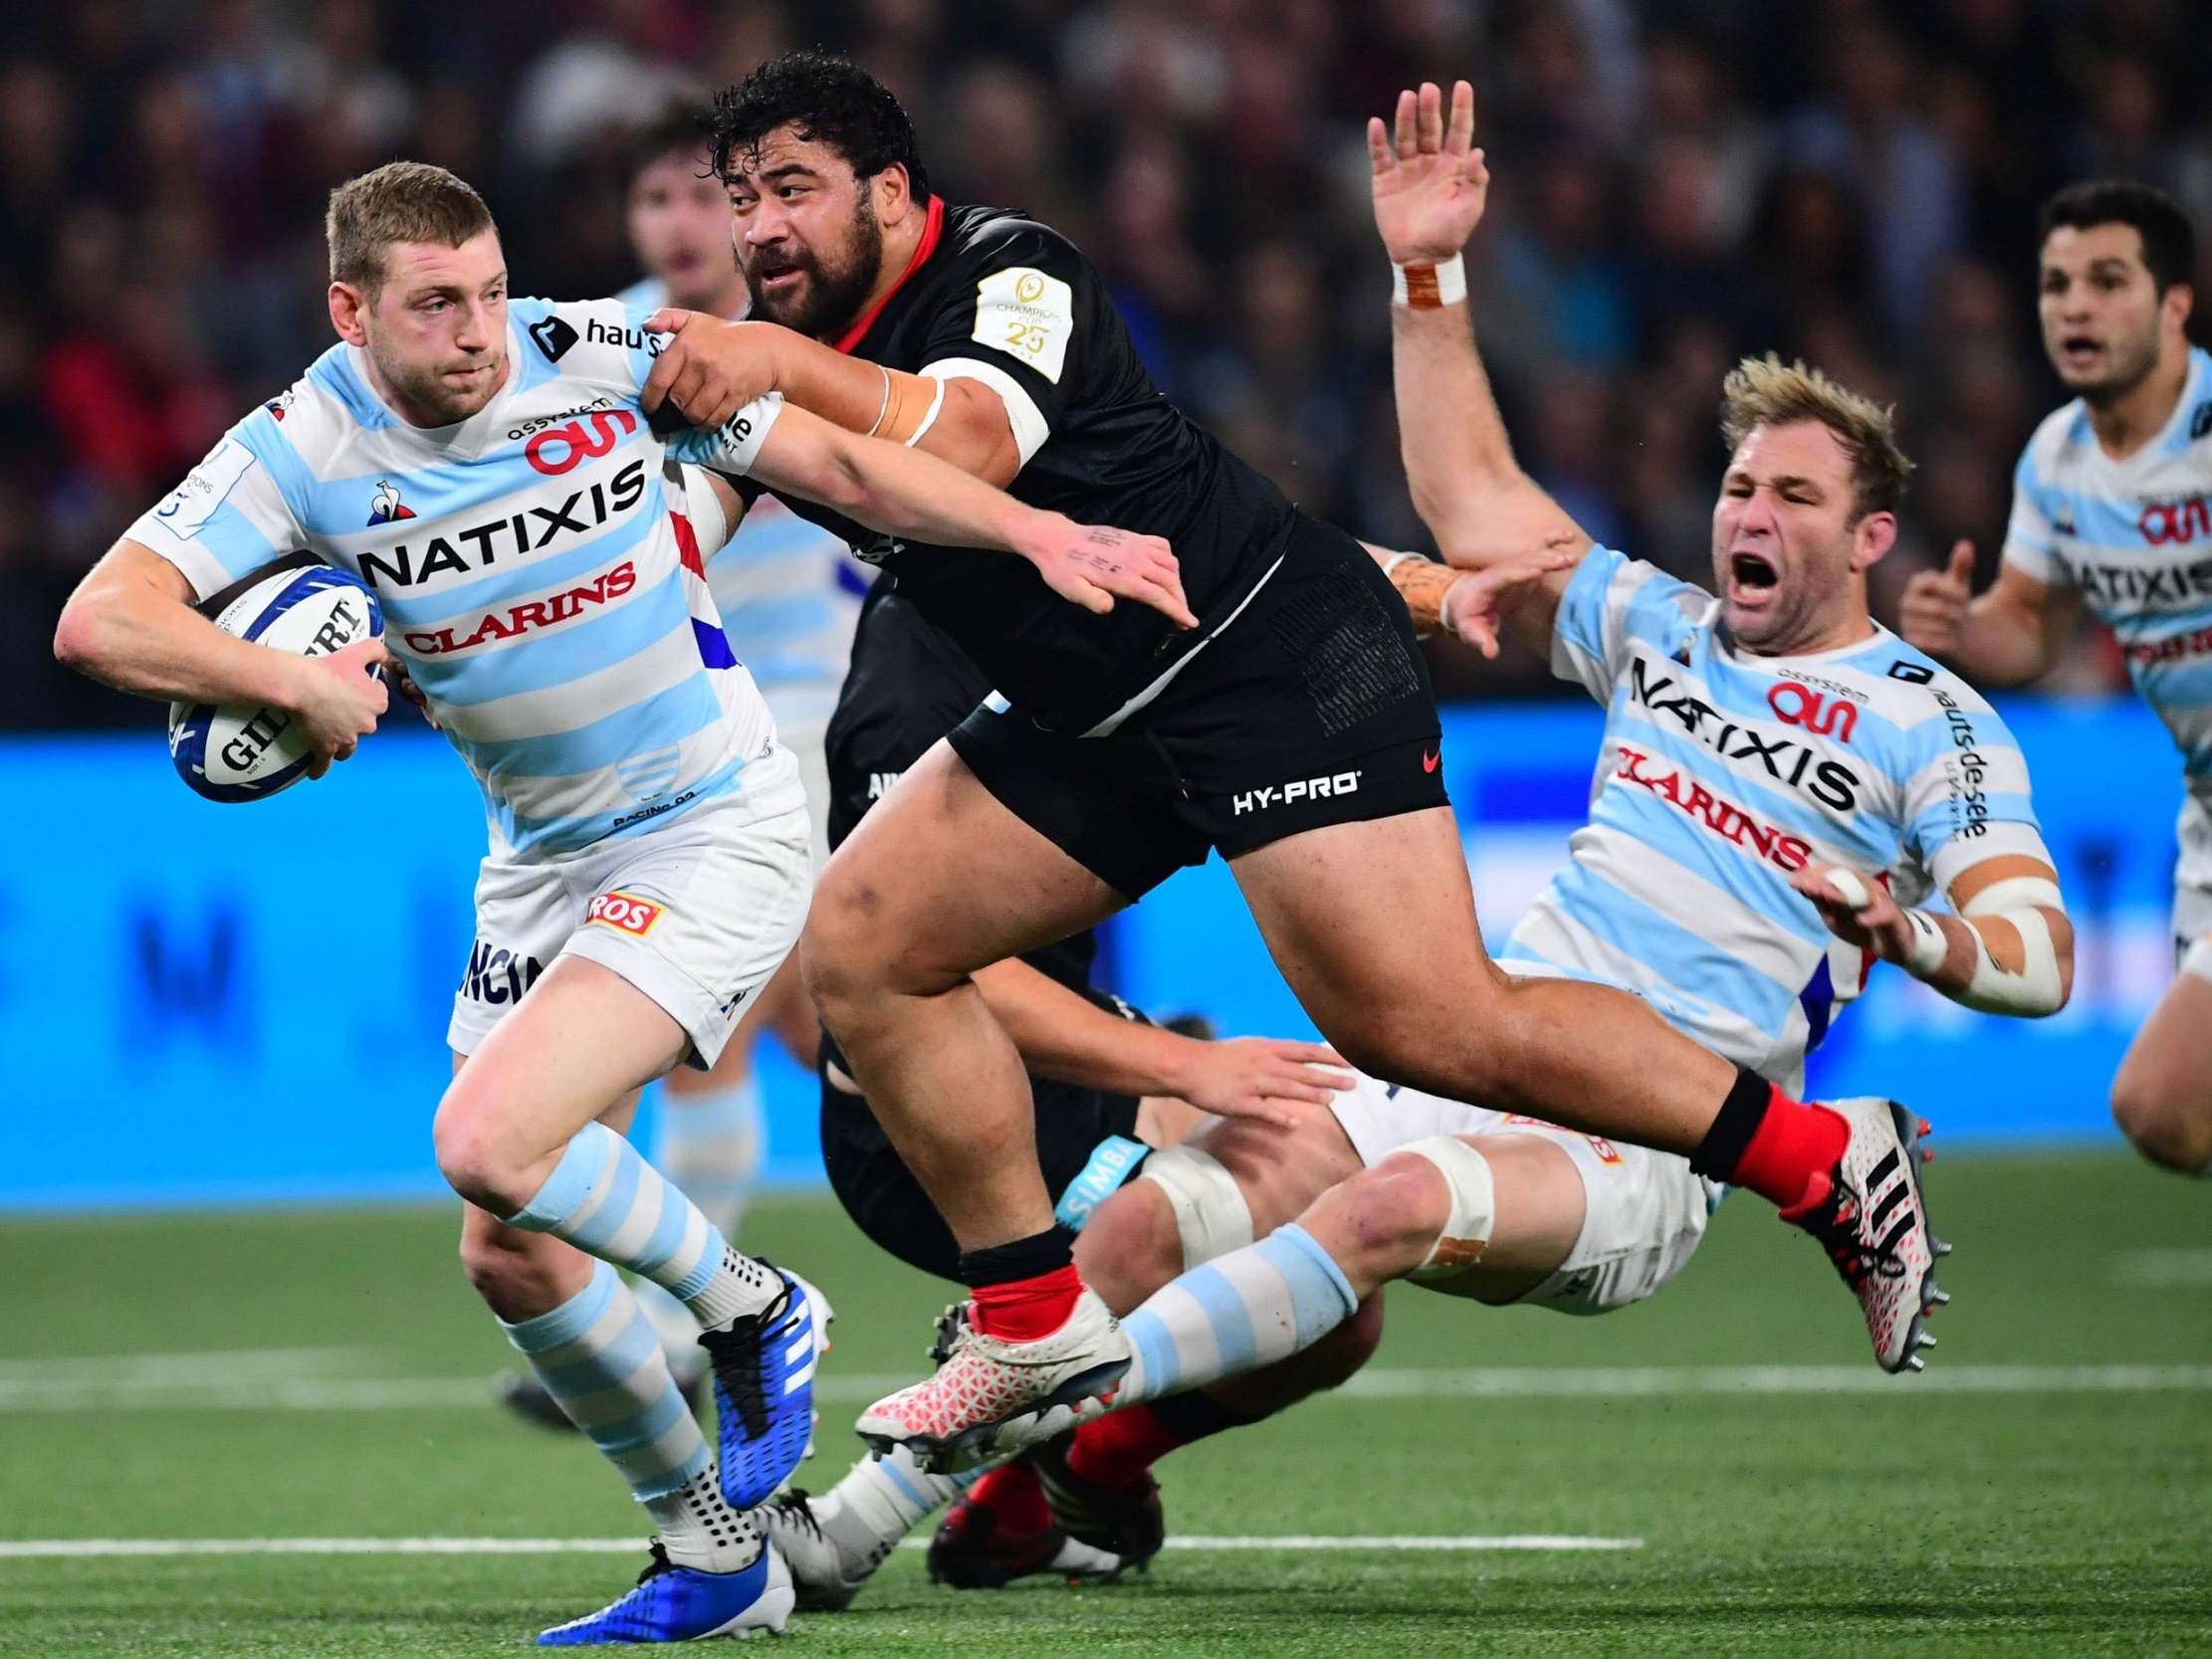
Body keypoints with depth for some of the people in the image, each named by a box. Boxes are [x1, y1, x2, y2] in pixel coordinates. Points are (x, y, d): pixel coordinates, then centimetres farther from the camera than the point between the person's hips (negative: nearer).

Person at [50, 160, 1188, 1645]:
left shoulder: (601, 358, -13)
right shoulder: (306, 452, -11)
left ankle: (750, 1311, 2)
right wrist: (298, 684, -30)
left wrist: (1043, 534, -8)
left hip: (716, 834, -5)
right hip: (543, 860, 5)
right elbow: (100, 623, -19)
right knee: (511, 1258, 2)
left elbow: (837, 462, -1)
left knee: (490, 1142, -24)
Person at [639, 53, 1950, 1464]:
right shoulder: (794, 346, 10)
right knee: (862, 942, 0)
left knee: (1432, 1028, -20)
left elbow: (969, 445, -36)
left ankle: (1820, 1157, -6)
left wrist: (785, 368, -44)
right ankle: (1038, 1328, 5)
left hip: (1278, 656, -9)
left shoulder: (1008, 278, -17)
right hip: (1102, 720, 9)